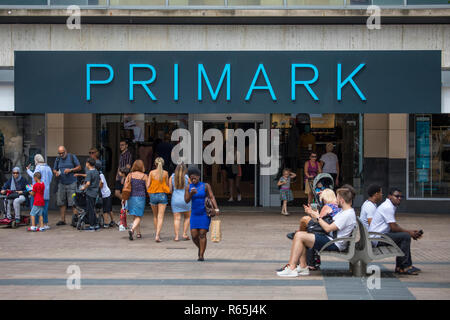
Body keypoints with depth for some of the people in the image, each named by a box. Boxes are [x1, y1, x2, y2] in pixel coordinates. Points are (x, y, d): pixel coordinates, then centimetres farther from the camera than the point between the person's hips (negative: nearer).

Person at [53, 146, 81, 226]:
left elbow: (79, 167, 1)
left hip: (71, 183, -4)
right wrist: (56, 173, -6)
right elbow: (54, 170, 17)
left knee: (73, 202, -8)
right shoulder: (58, 159, 10)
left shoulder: (72, 157, 0)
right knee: (61, 202, 3)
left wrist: (70, 170, -14)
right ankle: (62, 220, 9)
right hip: (61, 184, 4)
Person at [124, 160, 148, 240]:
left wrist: (123, 198, 5)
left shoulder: (129, 175, 2)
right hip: (140, 197, -3)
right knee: (138, 217, -1)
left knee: (136, 216, 17)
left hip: (131, 197, 3)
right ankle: (132, 229, -24)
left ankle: (138, 233, 22)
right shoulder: (144, 176, -3)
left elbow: (125, 187, -1)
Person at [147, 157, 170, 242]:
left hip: (153, 195, 1)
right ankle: (157, 235, -16)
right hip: (162, 195, -1)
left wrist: (150, 195, 13)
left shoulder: (152, 172, -2)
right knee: (160, 217, -3)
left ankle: (157, 234, 25)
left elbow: (148, 185, -2)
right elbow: (167, 185, 5)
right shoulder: (165, 173, -2)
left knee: (155, 216, 18)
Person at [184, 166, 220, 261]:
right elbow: (186, 200, -7)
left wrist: (216, 209, -25)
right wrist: (191, 193, -26)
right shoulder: (188, 187, 1)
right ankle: (200, 248, 25)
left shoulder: (206, 186, -5)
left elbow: (212, 198, -12)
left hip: (205, 213, -3)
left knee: (202, 234, -12)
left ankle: (201, 255, -5)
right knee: (194, 235, -5)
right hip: (195, 214, 3)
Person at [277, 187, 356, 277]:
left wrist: (318, 217, -6)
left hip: (335, 244, -11)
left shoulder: (348, 214, -18)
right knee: (300, 234, 10)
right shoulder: (344, 211, 16)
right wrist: (315, 214, 10)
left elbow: (328, 228, -21)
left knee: (299, 236, -16)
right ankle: (303, 267, 3)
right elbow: (330, 222, 18)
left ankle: (291, 268, -15)